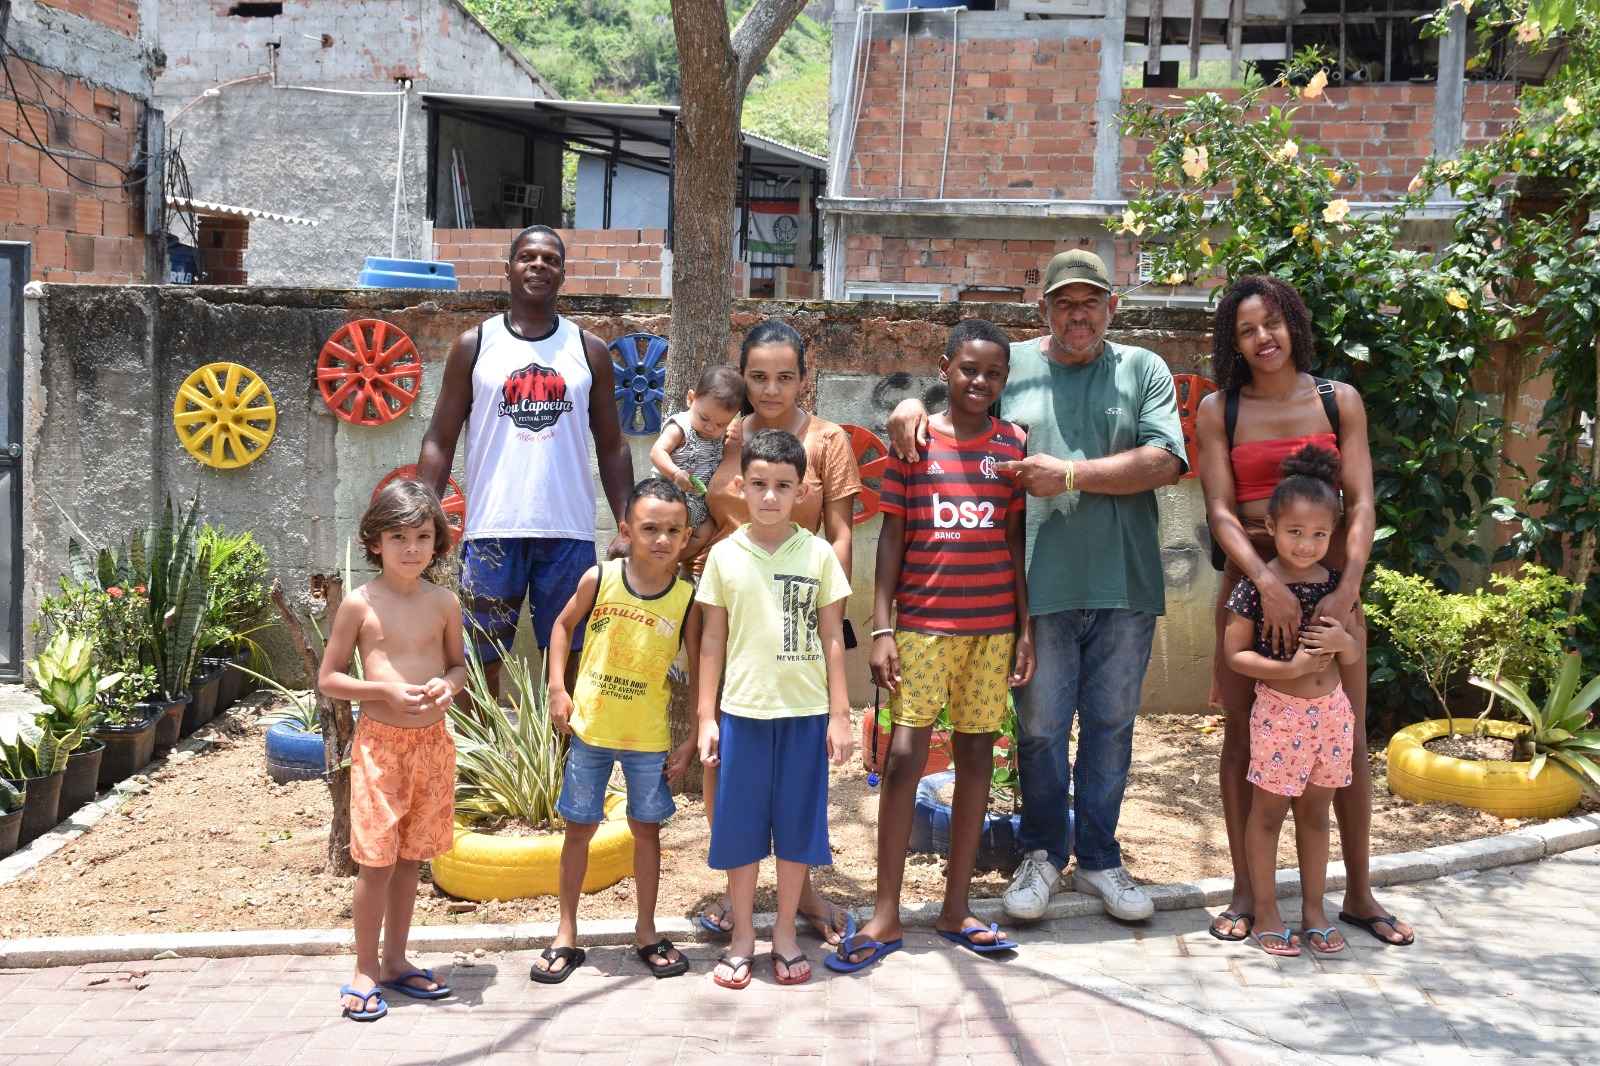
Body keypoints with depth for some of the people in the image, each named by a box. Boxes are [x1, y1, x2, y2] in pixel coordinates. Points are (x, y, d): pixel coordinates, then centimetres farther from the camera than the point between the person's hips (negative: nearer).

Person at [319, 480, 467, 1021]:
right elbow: (328, 679, -3)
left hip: (432, 742, 4)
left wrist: (448, 685, -9)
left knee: (410, 856, 14)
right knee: (376, 861, -1)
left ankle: (395, 961, 28)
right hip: (380, 743, -3)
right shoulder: (360, 604, -7)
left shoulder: (444, 604, 2)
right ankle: (365, 970, 15)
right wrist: (387, 691, -17)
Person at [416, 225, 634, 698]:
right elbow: (440, 440, 4)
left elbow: (612, 447, 11)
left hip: (569, 533, 1)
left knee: (566, 660, 6)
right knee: (481, 662, 4)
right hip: (492, 530, -1)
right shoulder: (475, 345, 6)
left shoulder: (589, 351, 10)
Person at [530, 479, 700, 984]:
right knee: (580, 828, 9)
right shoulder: (599, 579, -9)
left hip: (649, 738, 0)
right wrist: (558, 689, -1)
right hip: (590, 729, 0)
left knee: (646, 828, 12)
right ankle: (566, 935, 23)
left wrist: (692, 741, -4)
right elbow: (563, 625, 7)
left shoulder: (686, 600, -9)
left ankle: (646, 932, 28)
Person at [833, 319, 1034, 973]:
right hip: (922, 622, -2)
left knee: (976, 751, 7)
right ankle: (886, 915, 4)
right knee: (905, 753, -6)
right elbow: (891, 538, 1)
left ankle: (956, 907, 19)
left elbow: (1017, 542, 9)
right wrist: (881, 629, -4)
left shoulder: (1012, 445, 7)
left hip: (992, 625, 3)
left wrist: (1025, 628, 5)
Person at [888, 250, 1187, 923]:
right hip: (1041, 583, 0)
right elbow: (949, 399, 15)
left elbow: (1163, 462, -5)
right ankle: (1042, 855, 24)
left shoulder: (1143, 370, 7)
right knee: (1040, 726, 6)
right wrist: (911, 405, -9)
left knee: (1111, 724, 10)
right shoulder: (1009, 367, 8)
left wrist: (1070, 474, -13)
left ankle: (1099, 858, 26)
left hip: (1125, 585, 1)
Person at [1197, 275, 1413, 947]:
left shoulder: (1339, 401, 4)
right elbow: (1220, 512, -7)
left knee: (1350, 740, 4)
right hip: (1250, 582, 0)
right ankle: (1245, 892, 16)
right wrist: (1267, 583, -21)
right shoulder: (1219, 410, 2)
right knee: (1243, 738, 3)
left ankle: (1359, 893, 20)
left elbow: (1361, 504, -3)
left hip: (1330, 582, 1)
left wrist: (1346, 589, -17)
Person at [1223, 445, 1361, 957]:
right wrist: (1289, 668, -22)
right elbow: (1235, 653, -10)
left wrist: (1342, 640, -14)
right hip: (1279, 712, -4)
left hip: (1330, 711, 4)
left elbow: (1357, 652, 9)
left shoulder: (1337, 584, 1)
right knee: (1268, 812, 6)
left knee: (1315, 813, 15)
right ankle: (1266, 912, 17)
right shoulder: (1255, 586, -11)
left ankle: (1313, 910, 27)